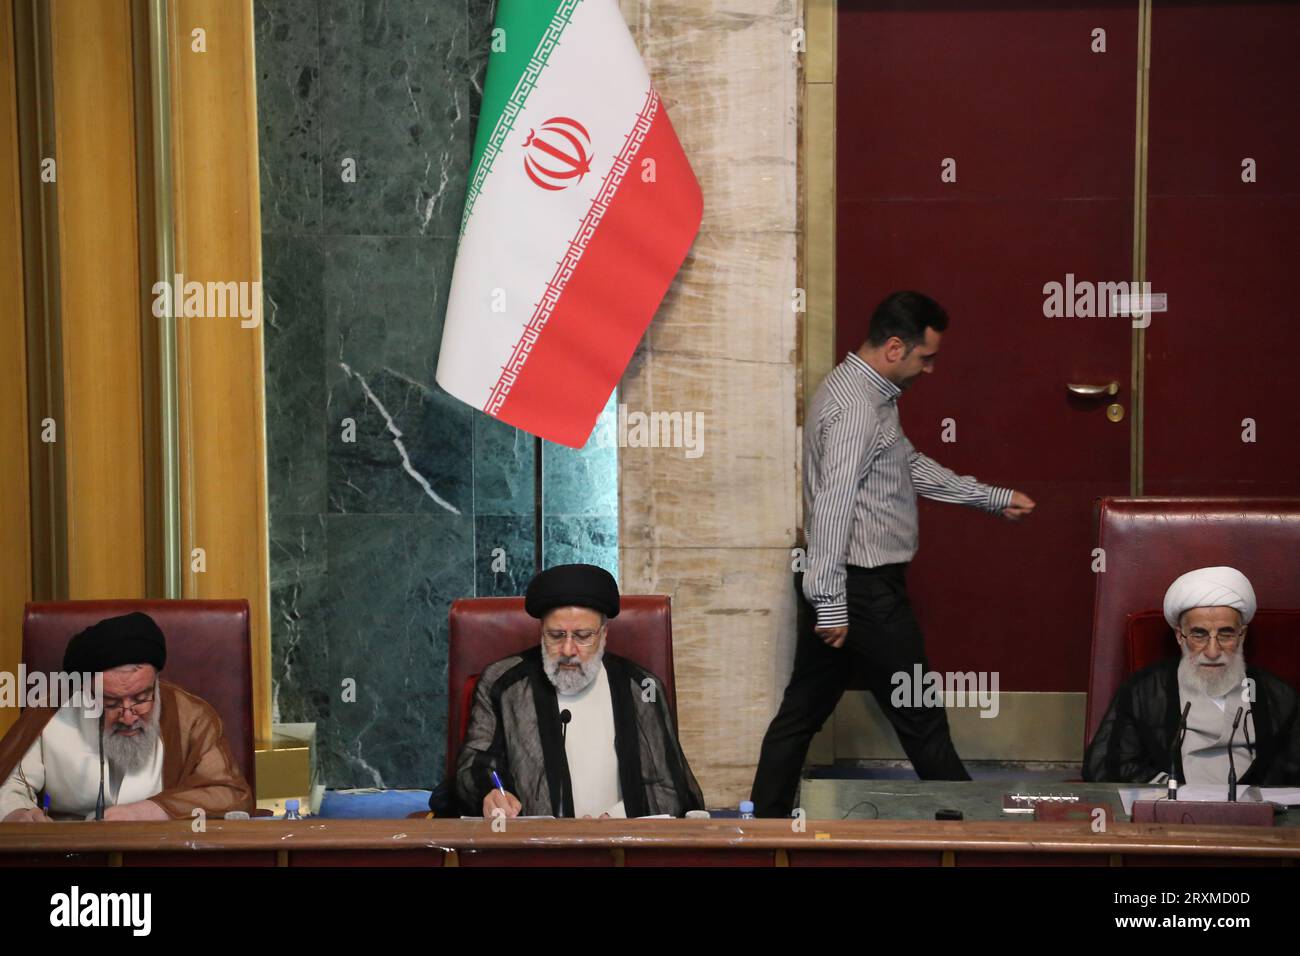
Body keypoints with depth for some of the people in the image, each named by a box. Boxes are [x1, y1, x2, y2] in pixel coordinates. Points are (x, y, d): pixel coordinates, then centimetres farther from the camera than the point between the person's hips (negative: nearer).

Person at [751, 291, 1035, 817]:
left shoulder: (868, 392, 14)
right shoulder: (857, 407, -20)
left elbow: (914, 467, 24)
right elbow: (832, 508, -25)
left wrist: (995, 498, 24)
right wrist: (831, 604, -25)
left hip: (836, 591, 10)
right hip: (863, 588, -10)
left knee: (803, 709, 12)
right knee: (918, 715, 3)